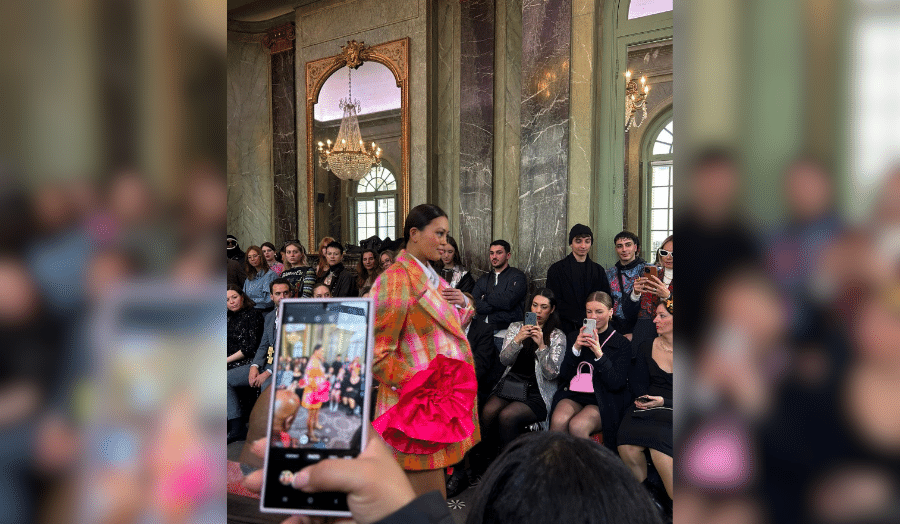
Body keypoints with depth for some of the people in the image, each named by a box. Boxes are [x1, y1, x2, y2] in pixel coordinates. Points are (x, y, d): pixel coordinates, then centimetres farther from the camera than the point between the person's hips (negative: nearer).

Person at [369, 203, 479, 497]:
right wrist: (419, 387, -20)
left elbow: (453, 323, 27)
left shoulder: (431, 277, 15)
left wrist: (462, 303, 6)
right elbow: (377, 354, -16)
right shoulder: (395, 280, -13)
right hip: (420, 406, -8)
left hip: (445, 394, 8)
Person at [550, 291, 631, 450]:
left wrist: (599, 354, -16)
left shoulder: (622, 343, 6)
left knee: (577, 426, -32)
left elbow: (616, 384, -5)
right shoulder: (575, 337, 16)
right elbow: (563, 375, 8)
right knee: (558, 421, -30)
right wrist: (575, 348, -7)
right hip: (573, 394, 3)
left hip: (603, 400, -2)